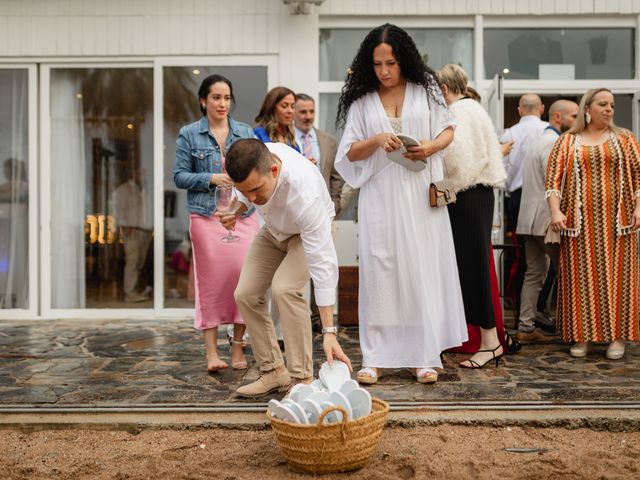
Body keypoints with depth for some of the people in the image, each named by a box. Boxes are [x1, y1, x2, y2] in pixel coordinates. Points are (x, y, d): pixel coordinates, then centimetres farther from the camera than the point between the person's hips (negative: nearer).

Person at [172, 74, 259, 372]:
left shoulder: (245, 132, 12)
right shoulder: (189, 134, 6)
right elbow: (179, 176, 3)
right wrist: (212, 178, -10)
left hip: (243, 214, 2)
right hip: (206, 216, -2)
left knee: (244, 277, -4)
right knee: (211, 280, -3)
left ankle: (238, 347, 9)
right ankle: (211, 352, 4)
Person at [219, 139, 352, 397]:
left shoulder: (305, 194, -44)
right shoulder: (253, 159, -29)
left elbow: (323, 264, -43)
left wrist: (329, 332, -44)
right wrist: (237, 210, -20)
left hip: (309, 231, -6)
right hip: (274, 229, 6)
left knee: (285, 288, -29)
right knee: (246, 294, -5)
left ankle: (302, 377, -17)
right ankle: (273, 371, 8)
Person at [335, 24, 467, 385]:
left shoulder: (426, 89, 6)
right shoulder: (362, 100, 7)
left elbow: (449, 130, 12)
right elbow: (350, 152, 7)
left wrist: (431, 146, -9)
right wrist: (376, 141, -12)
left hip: (420, 194, 0)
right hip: (380, 196, 1)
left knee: (423, 271, -1)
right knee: (378, 272, -2)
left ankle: (426, 357, 7)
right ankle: (375, 358, 5)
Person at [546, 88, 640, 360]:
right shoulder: (567, 142, 9)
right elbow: (554, 179, 2)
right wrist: (555, 211, -11)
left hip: (617, 221, 1)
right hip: (580, 222, 0)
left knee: (617, 274, 0)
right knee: (581, 276, 0)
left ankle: (617, 336, 8)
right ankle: (582, 336, 7)